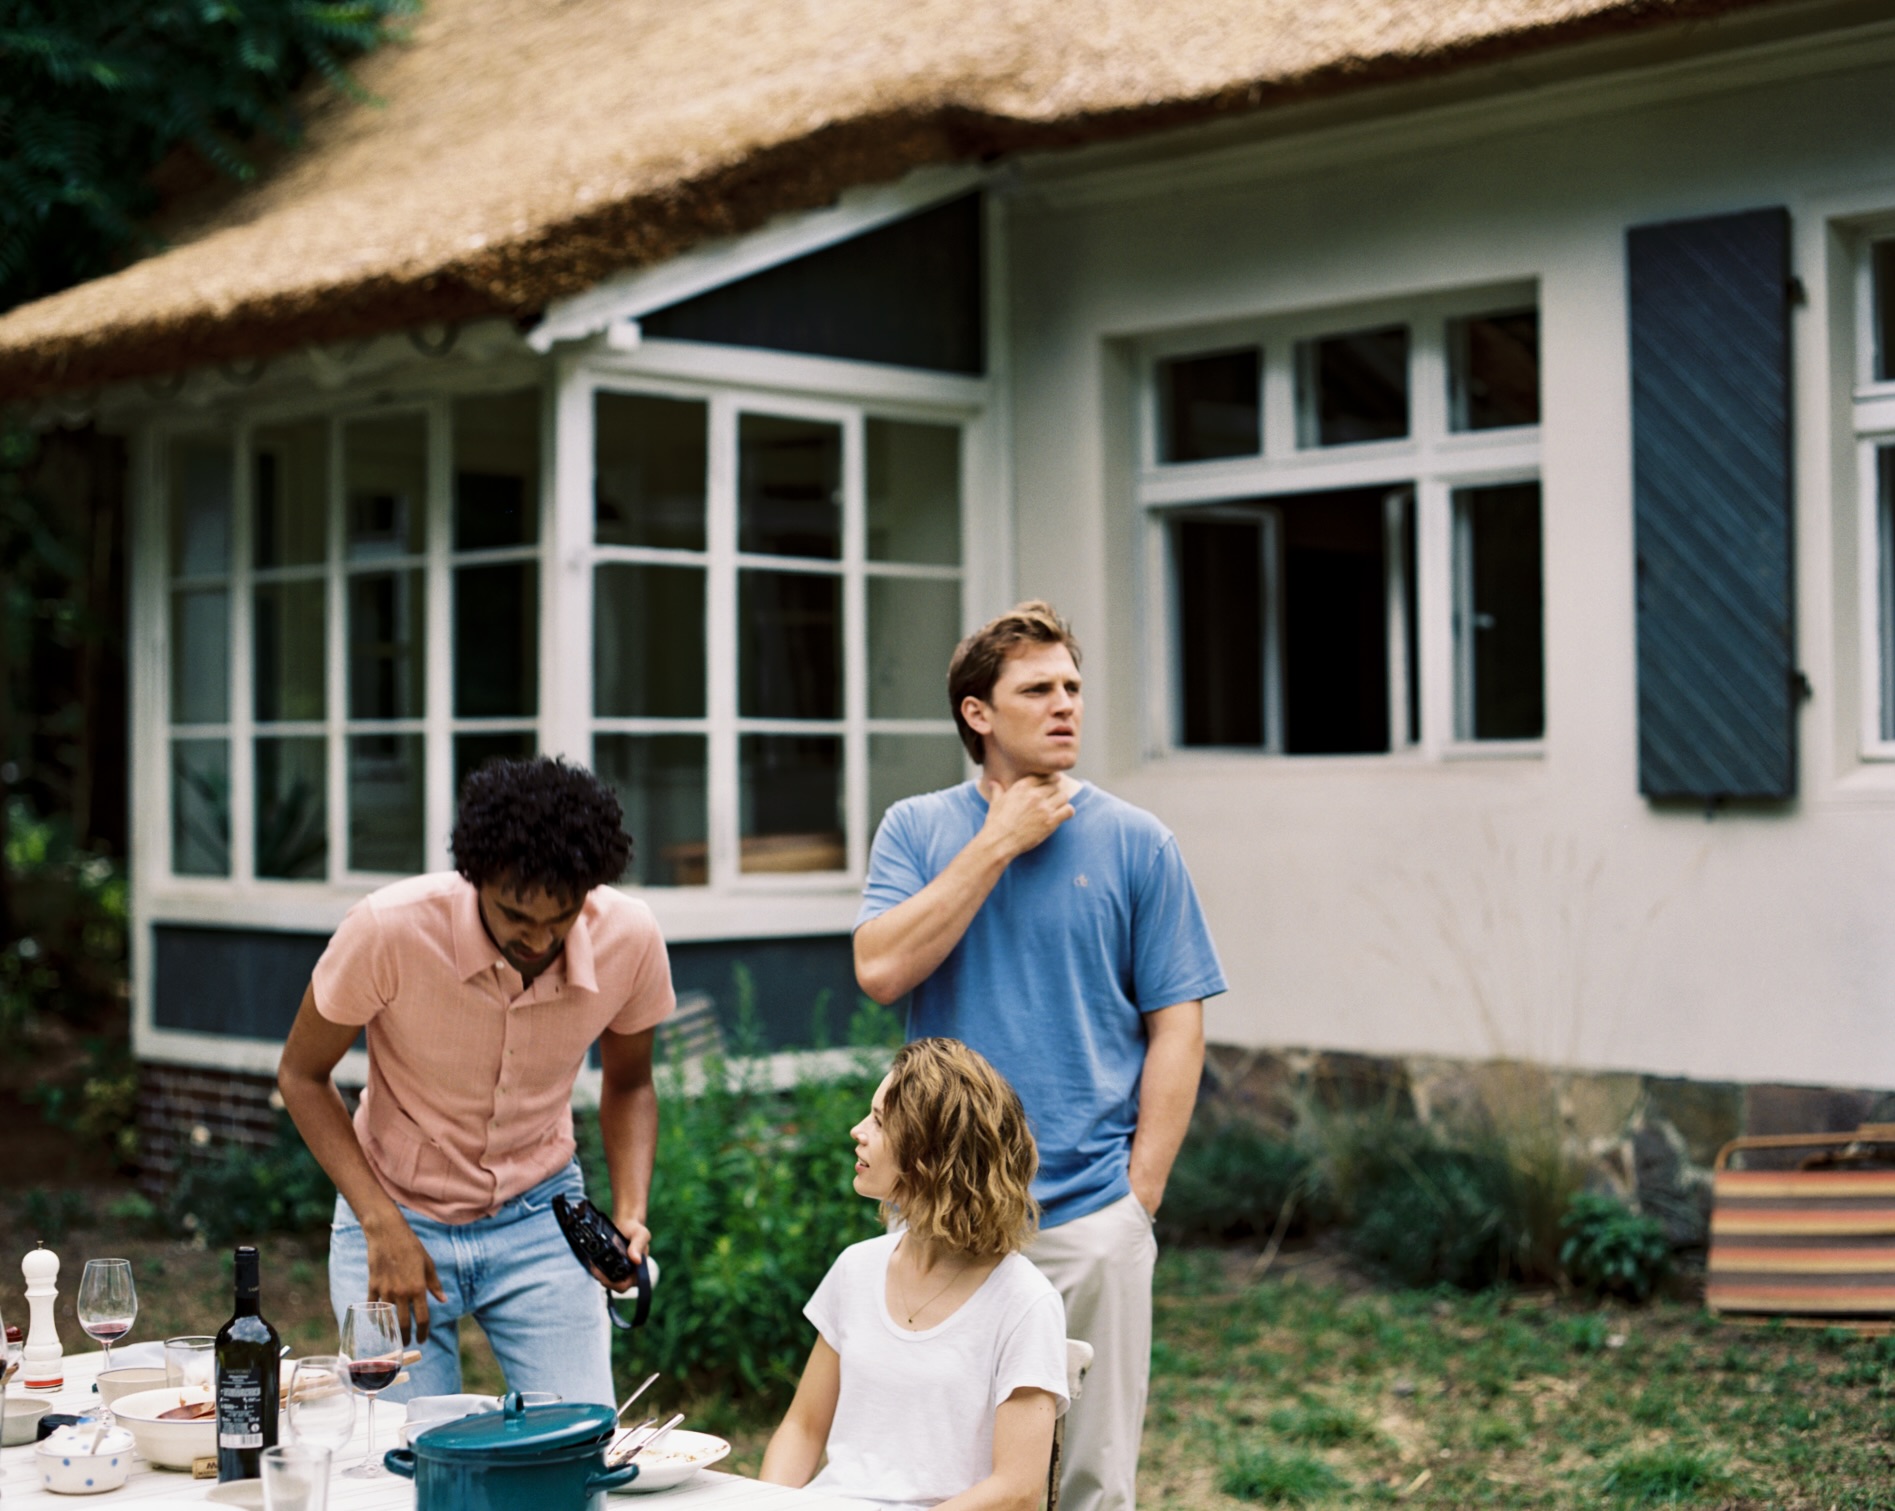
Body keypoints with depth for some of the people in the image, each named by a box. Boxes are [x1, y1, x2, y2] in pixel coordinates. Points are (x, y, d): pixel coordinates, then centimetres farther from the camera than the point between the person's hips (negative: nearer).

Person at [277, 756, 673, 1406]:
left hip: (540, 1214, 2)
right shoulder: (389, 930, -26)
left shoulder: (629, 939, -17)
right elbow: (301, 1074, -10)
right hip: (397, 1210, -1)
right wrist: (381, 1225, -19)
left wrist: (630, 1214, -13)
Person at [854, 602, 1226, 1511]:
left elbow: (1176, 1026, 1)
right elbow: (881, 971, -11)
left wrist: (1140, 1190, -5)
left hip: (1091, 1215, -1)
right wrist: (999, 842, -10)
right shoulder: (917, 830, 5)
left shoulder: (1136, 843, 2)